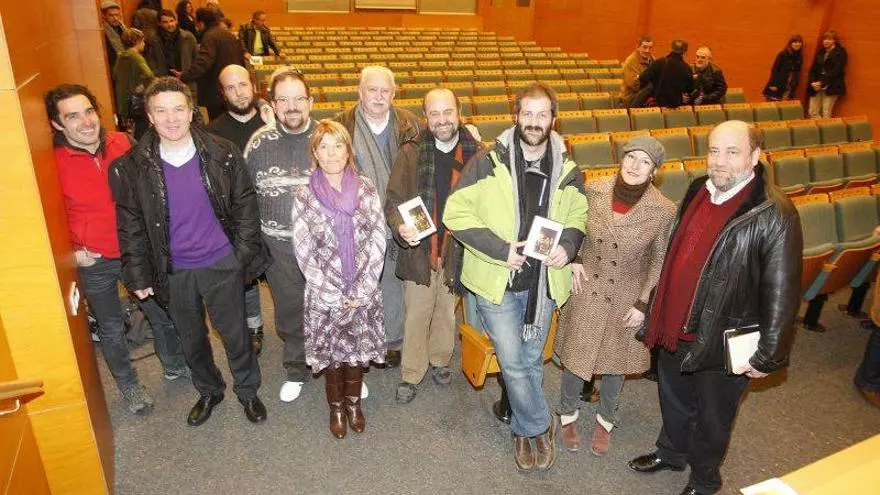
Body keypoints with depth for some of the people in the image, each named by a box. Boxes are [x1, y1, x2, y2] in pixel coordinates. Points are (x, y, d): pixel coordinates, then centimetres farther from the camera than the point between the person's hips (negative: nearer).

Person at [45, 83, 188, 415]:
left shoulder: (121, 144, -9)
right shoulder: (53, 164, -16)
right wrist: (71, 251, -10)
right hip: (95, 263, -2)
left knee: (162, 313, 18)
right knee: (111, 329, 16)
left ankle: (174, 366, 44)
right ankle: (128, 385, 40)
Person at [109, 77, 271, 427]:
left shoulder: (221, 154, -9)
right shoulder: (132, 167, -7)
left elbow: (245, 204, -2)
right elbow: (130, 225, 0)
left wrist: (244, 253, -5)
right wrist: (139, 275, -1)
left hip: (222, 264, -1)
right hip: (174, 272, 2)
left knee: (234, 332, 12)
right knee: (191, 338, 19)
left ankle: (247, 390, 36)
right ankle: (208, 391, 43)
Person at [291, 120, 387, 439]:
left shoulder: (366, 190, -3)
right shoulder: (304, 196, -6)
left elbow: (378, 241, -4)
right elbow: (303, 252, -7)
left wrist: (362, 289, -10)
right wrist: (333, 295, -10)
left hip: (363, 291, 1)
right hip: (324, 293, -1)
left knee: (358, 347, 13)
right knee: (331, 351, 11)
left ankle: (353, 403, 38)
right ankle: (336, 407, 36)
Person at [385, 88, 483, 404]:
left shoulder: (476, 153, -5)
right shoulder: (411, 153, -7)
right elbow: (393, 200, -6)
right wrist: (401, 227, -27)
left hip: (459, 250, 1)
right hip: (419, 248, -1)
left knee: (447, 312, 19)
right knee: (416, 315, 9)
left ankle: (439, 361, 42)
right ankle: (410, 374, 27)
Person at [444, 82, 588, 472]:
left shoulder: (567, 171, 0)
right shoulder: (488, 163, -12)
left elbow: (578, 218, 14)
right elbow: (455, 213, -13)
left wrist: (568, 245, -8)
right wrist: (500, 249, -20)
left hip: (543, 281, 3)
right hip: (497, 280, -3)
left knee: (532, 362, 16)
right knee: (513, 363, -1)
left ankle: (523, 429, 39)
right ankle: (541, 426, 25)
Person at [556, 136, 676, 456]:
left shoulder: (663, 211, -19)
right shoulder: (594, 191, -13)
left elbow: (660, 261, -6)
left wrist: (643, 303, -8)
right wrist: (575, 260, -6)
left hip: (627, 298, -1)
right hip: (587, 289, 1)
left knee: (615, 360, 18)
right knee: (576, 354, 13)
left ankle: (605, 420, 44)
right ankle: (568, 414, 40)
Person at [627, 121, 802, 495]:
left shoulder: (773, 215, -21)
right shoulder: (697, 190, 0)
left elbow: (782, 293, -18)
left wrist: (768, 357, -14)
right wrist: (655, 310, 14)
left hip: (723, 343, -6)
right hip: (674, 329, 6)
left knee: (711, 418, 18)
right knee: (673, 401, 27)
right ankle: (671, 452, 54)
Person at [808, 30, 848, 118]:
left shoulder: (840, 52, 0)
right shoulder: (820, 52, 17)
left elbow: (836, 70, -10)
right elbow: (813, 69, 11)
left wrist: (822, 82, -16)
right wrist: (813, 82, -6)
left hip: (831, 87, -5)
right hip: (816, 86, 5)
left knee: (826, 114, -10)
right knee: (813, 113, -2)